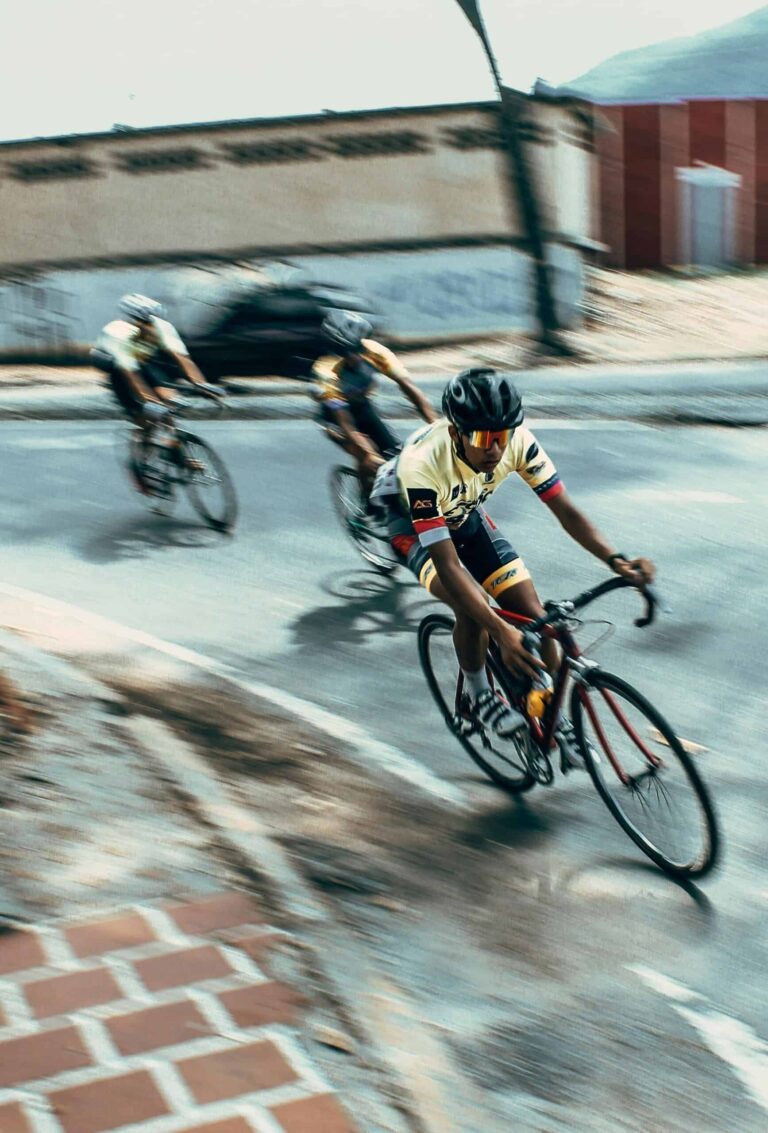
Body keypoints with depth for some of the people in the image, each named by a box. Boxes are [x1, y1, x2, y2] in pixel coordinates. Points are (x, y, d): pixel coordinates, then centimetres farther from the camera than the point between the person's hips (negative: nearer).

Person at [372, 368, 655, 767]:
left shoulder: (518, 442, -29)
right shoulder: (421, 464, -42)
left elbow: (565, 511, -24)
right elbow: (447, 563, -44)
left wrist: (615, 559, -42)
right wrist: (500, 631, -53)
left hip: (466, 514, 4)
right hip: (415, 523, -4)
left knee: (531, 614, -8)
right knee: (472, 605, -31)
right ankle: (477, 693, -3)